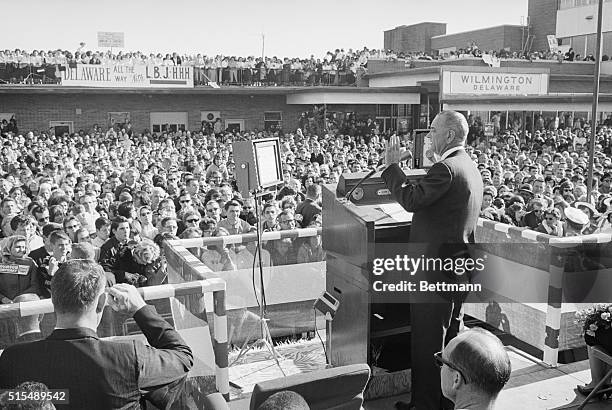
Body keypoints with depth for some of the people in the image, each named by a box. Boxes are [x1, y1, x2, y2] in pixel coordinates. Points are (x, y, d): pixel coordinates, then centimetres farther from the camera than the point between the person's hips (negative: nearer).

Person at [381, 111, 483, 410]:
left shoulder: (445, 169, -21)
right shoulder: (471, 168, 12)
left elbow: (410, 200, -25)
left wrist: (391, 166, -14)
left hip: (436, 269, -10)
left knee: (427, 340, 2)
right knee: (450, 336, 20)